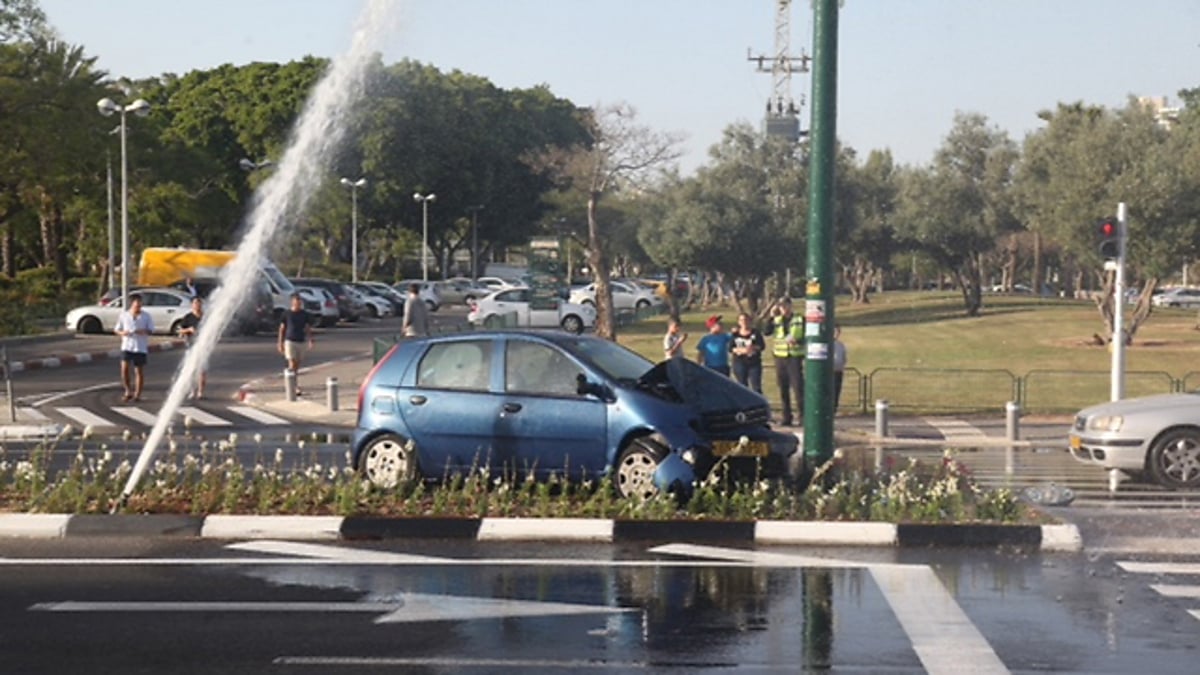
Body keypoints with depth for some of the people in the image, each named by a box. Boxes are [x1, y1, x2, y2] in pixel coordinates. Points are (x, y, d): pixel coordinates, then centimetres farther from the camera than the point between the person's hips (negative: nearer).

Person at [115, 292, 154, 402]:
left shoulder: (146, 316, 3)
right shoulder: (123, 315, 4)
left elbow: (151, 330, 4)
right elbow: (116, 329, 10)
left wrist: (144, 331, -18)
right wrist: (122, 333, -12)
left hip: (141, 347, 0)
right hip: (127, 346, 0)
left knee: (139, 371, 3)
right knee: (124, 368, -13)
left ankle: (137, 394, 14)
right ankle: (128, 391, 3)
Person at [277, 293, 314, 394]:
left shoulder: (305, 314, 5)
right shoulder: (287, 314, -1)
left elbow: (308, 328, 6)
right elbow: (282, 329, 4)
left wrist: (310, 340, -8)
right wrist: (280, 343, 1)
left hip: (301, 341, 3)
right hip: (289, 341, -3)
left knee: (297, 366, 9)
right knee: (292, 365, -11)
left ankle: (295, 387, 18)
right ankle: (296, 388, -15)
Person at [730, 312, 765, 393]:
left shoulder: (755, 332, 1)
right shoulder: (735, 334, 3)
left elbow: (762, 345, -5)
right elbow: (731, 348, -2)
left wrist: (754, 348, -23)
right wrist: (741, 350, -19)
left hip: (754, 364, -1)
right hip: (739, 364, 1)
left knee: (756, 388, -5)